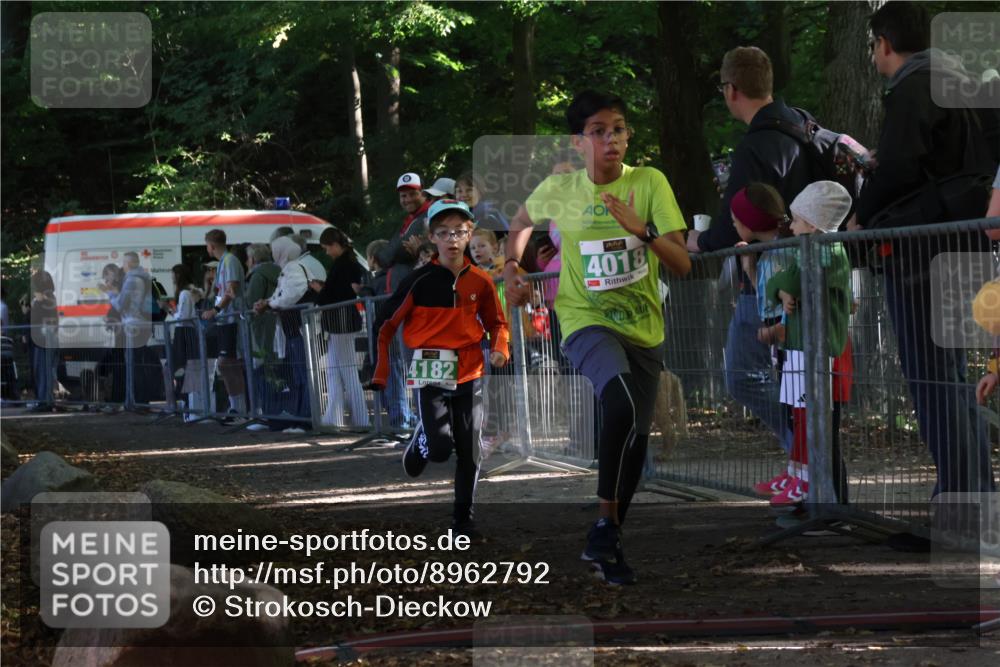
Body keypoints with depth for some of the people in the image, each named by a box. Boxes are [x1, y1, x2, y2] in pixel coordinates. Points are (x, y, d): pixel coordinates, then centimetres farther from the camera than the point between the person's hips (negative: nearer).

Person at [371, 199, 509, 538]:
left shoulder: (480, 282, 3)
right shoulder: (420, 281, -6)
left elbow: (496, 322, 16)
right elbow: (385, 326, -1)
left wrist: (500, 348, -6)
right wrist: (380, 375, -3)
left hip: (469, 374, 3)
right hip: (431, 374, -3)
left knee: (470, 453, 5)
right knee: (440, 449, -15)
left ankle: (463, 517, 20)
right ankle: (420, 442, 21)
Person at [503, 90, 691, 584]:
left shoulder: (650, 183, -8)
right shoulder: (559, 190, -5)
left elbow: (682, 265, -13)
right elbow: (523, 220, 20)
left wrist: (641, 230, -28)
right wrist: (512, 268, 6)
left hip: (644, 329, 3)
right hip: (586, 321, -3)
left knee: (635, 436, 12)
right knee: (622, 405, -32)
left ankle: (607, 542, 33)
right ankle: (606, 522, -17)